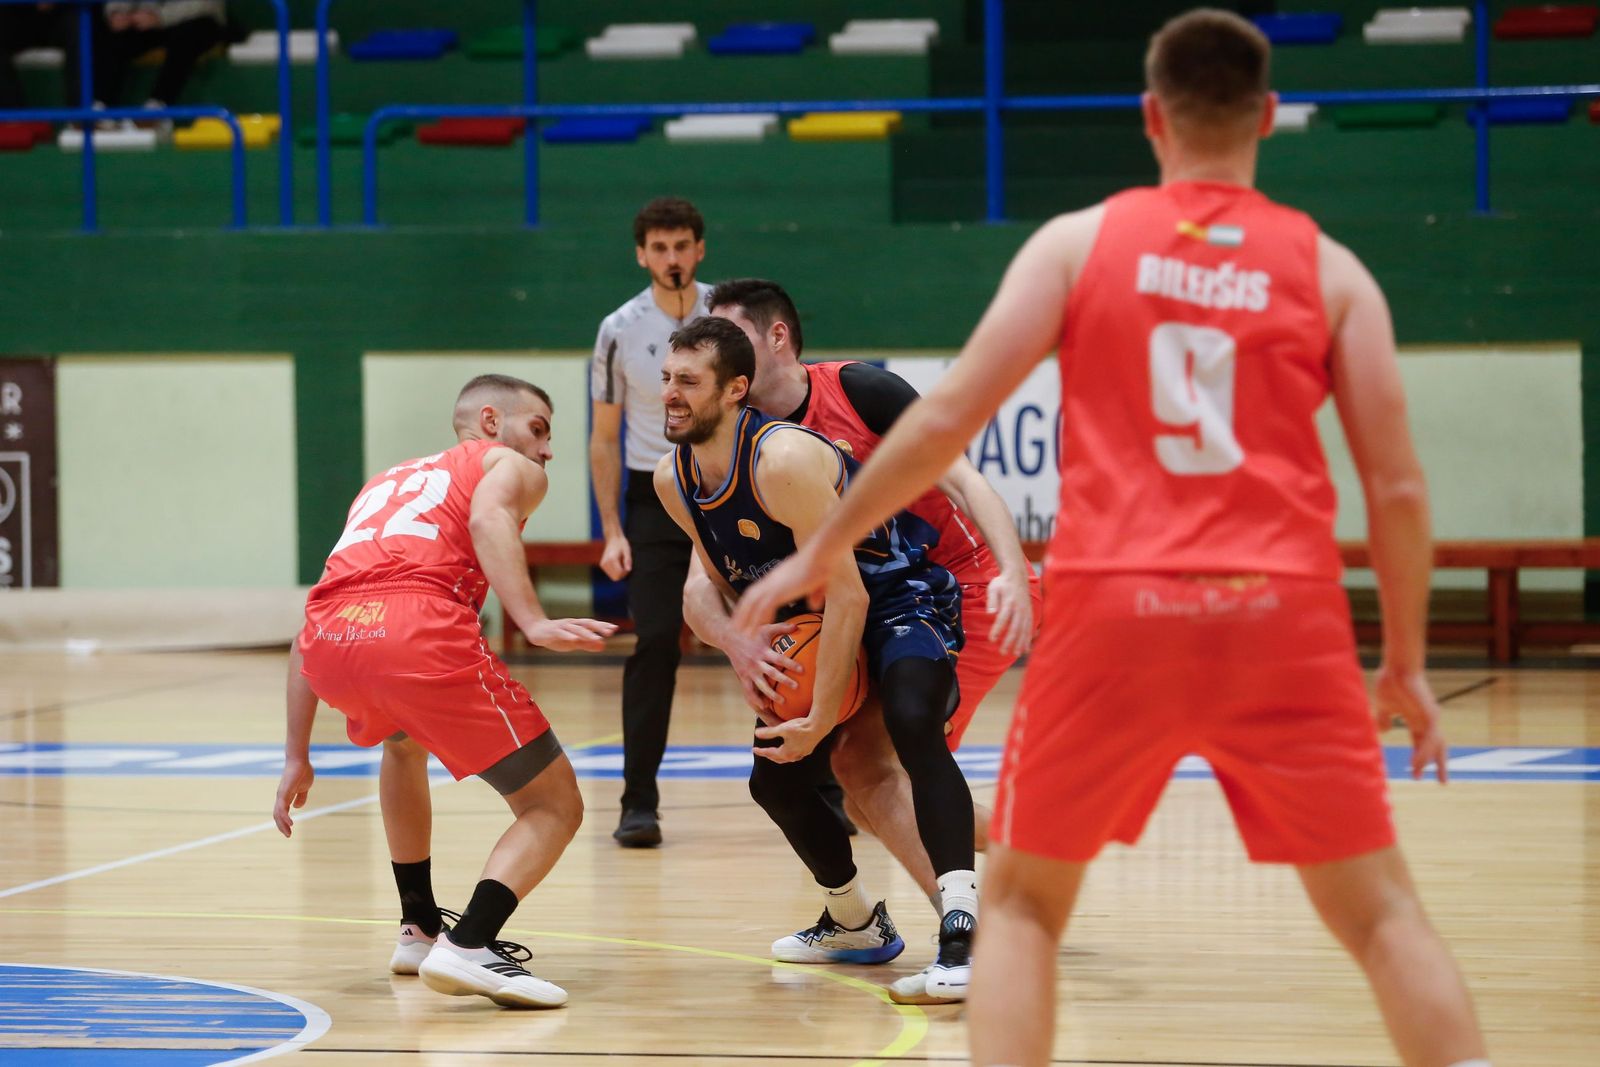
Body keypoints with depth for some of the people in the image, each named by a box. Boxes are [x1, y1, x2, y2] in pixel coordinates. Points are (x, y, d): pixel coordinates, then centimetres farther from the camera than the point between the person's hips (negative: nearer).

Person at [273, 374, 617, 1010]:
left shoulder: (386, 485, 40)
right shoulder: (512, 467, 23)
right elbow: (488, 518, -5)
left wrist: (297, 757, 38)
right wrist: (534, 624, -18)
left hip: (328, 646, 6)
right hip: (419, 629, -6)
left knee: (404, 741, 40)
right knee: (554, 807, 6)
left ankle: (419, 928, 39)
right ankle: (468, 947, -16)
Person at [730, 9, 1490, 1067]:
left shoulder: (1079, 242, 6)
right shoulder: (1328, 268, 8)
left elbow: (943, 423, 3)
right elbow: (1396, 486, 5)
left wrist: (816, 555, 13)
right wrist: (1407, 662, 17)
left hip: (1115, 613, 0)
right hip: (1283, 619, 0)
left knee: (1020, 902, 15)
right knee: (1381, 910, 10)